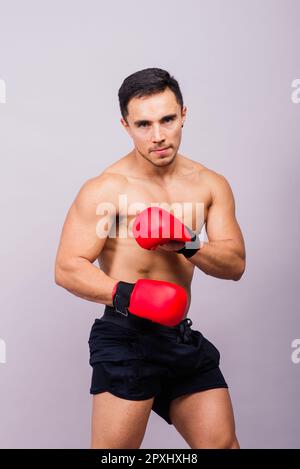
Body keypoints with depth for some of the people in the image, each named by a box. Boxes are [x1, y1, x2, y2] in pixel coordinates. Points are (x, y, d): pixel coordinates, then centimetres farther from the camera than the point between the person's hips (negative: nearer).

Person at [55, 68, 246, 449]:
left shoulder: (210, 185, 5)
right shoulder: (106, 189, -10)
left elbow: (235, 264, 1)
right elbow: (67, 268, -14)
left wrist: (188, 246, -19)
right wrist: (125, 295, -30)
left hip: (182, 336, 6)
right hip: (127, 338, -5)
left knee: (222, 443, 13)